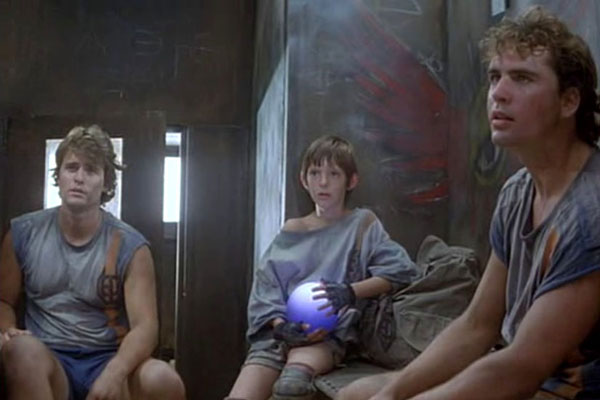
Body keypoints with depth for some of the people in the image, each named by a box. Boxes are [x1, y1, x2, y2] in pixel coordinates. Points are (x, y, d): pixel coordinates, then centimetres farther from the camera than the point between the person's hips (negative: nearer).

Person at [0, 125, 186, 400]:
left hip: (107, 361, 0)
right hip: (47, 361, 0)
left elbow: (145, 325, -11)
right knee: (24, 349, -36)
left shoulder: (130, 246, -4)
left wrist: (114, 373, -30)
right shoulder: (23, 233, 3)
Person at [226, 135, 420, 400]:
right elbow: (264, 291, 10)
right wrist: (280, 325, -10)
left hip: (329, 334, -3)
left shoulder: (362, 224, 10)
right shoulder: (291, 232, 17)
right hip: (279, 333, 3)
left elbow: (402, 271, -1)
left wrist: (351, 292, -13)